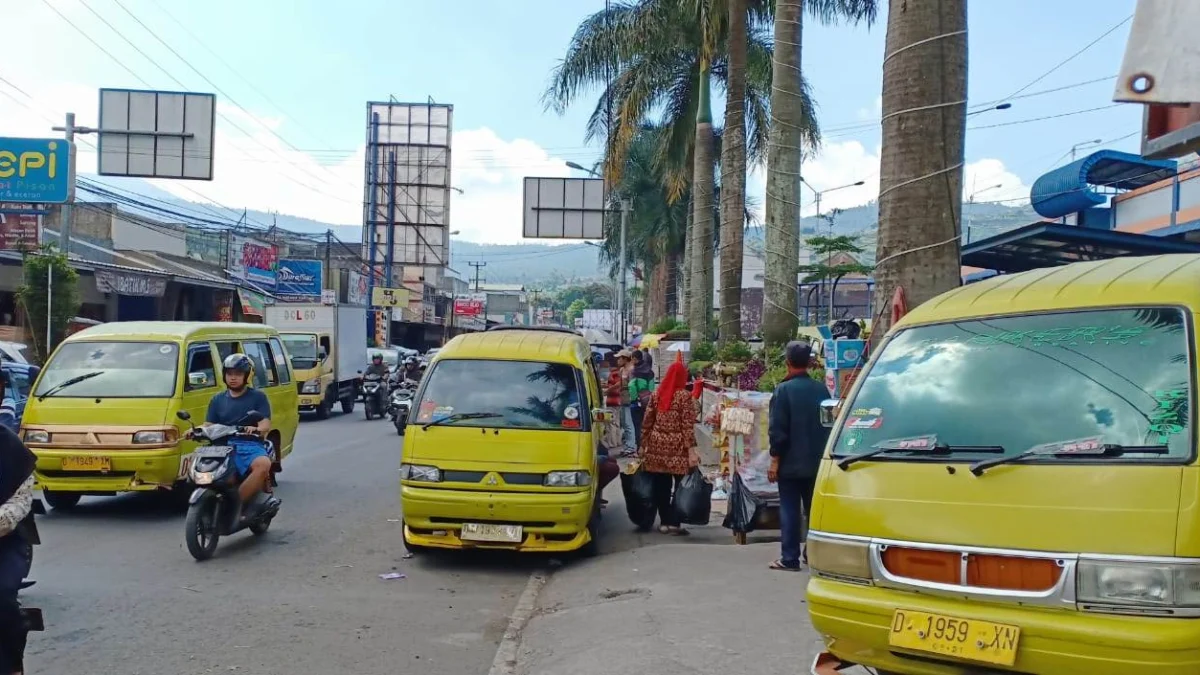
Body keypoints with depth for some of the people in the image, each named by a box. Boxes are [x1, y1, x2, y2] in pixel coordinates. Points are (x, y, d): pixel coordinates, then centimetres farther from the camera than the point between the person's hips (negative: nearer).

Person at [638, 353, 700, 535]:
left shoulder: (656, 394, 6)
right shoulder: (684, 396, -8)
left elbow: (647, 422, 8)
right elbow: (687, 426, -12)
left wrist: (643, 445, 16)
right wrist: (691, 450, -12)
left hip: (656, 445, 4)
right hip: (677, 447, -4)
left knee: (661, 485, 8)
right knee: (679, 485, 3)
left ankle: (664, 522, 12)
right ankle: (673, 523, 1)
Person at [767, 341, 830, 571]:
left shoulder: (783, 390, -13)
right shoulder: (821, 389, 3)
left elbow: (777, 429, -14)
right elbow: (829, 425, 10)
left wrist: (775, 459, -8)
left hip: (790, 462, -5)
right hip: (816, 462, 5)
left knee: (789, 510, 0)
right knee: (814, 508, 12)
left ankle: (789, 558, 1)